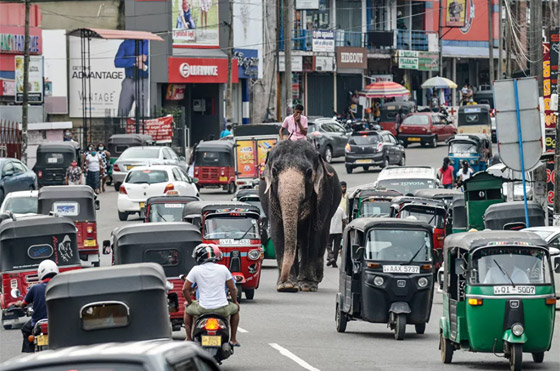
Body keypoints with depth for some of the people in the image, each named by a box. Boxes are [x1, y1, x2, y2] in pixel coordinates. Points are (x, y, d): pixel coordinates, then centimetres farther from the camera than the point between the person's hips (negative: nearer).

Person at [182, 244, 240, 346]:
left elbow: (185, 289, -2)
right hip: (222, 309, 1)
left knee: (188, 310, 31)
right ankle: (233, 339, 31)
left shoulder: (196, 270, -4)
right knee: (235, 308, 34)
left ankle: (189, 338, 26)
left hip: (203, 308, -1)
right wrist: (235, 302, 25)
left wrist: (190, 302, 15)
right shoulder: (223, 268, 1)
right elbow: (232, 288, 7)